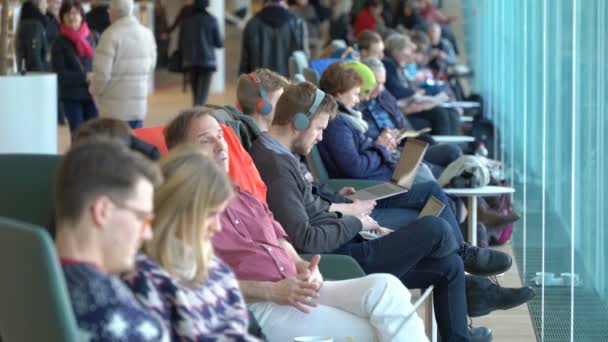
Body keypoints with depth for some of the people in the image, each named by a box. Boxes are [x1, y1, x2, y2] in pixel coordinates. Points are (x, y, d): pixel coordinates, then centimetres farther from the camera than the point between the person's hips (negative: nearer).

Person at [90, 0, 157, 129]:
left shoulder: (111, 35, -15)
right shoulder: (147, 33, 8)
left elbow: (102, 72, -14)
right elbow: (151, 67, 15)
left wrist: (94, 90, 2)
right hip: (140, 103, 6)